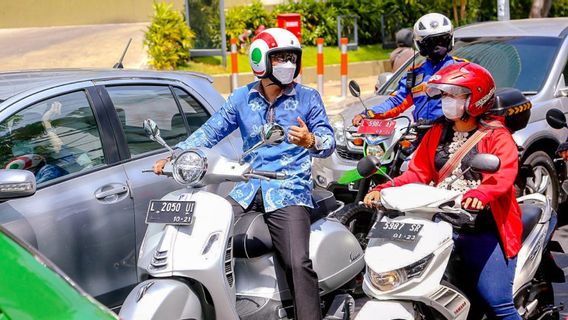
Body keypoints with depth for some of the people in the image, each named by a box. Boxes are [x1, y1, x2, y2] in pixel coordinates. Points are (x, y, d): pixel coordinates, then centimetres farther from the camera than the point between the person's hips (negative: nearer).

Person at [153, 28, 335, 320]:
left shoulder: (307, 98, 5)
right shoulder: (242, 98, 13)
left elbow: (329, 143, -1)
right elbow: (211, 131, 13)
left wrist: (311, 141, -25)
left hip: (288, 190, -3)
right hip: (248, 188, 4)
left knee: (298, 264, -21)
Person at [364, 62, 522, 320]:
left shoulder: (496, 136, 0)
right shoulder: (437, 133, 19)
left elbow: (505, 173, -17)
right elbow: (418, 173, 13)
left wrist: (481, 193, -38)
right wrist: (384, 189, -4)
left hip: (481, 230, -5)